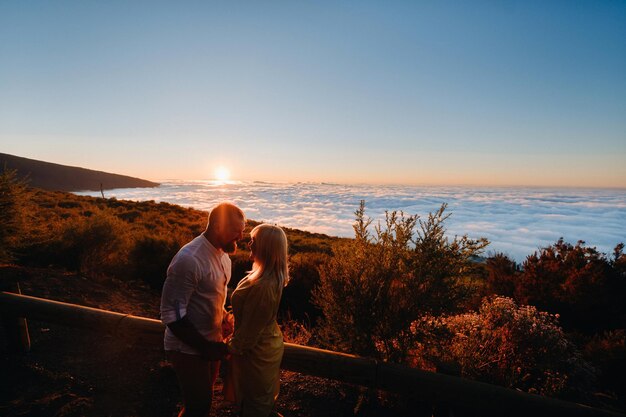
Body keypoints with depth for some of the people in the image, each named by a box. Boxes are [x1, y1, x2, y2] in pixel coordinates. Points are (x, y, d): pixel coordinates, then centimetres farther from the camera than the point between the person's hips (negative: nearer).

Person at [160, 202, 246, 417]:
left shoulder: (223, 254, 0)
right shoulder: (189, 260, -27)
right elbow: (171, 314, -24)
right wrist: (204, 347, -21)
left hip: (210, 343, 8)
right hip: (188, 349, -7)